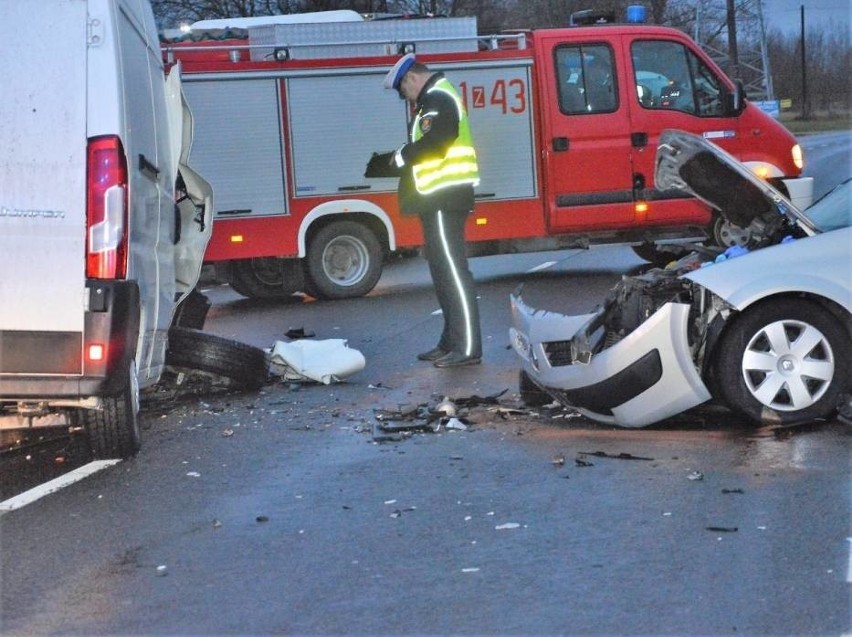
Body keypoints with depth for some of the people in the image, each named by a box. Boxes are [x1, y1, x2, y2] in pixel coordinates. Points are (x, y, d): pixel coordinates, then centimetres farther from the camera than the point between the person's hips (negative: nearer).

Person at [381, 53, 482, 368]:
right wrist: (406, 156, 8)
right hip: (441, 198, 11)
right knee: (443, 270, 15)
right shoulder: (435, 98, 22)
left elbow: (434, 142, -24)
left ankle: (468, 348, -11)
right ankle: (451, 342, 21)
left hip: (444, 199, -11)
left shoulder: (438, 99, -12)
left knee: (451, 270, -11)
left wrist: (402, 155, -10)